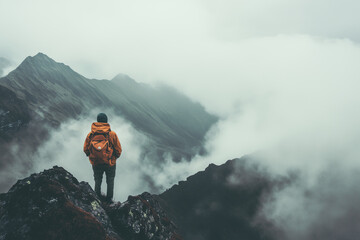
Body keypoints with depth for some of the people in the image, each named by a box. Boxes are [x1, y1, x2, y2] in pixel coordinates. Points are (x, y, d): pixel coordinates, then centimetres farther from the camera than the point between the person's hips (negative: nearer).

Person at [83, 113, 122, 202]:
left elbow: (85, 149, -2)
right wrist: (115, 157, 11)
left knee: (97, 180, 21)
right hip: (110, 163, -1)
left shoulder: (90, 134, -10)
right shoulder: (112, 134, -16)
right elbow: (118, 150, -9)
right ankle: (109, 199, 26)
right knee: (110, 180, 19)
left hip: (95, 163, 2)